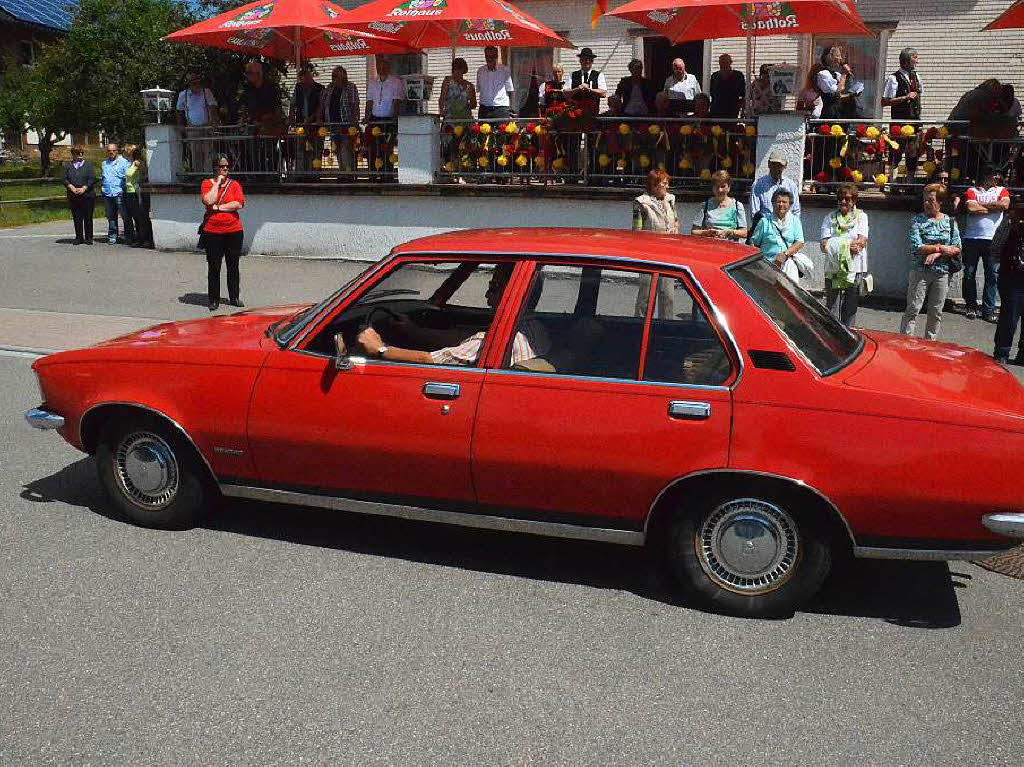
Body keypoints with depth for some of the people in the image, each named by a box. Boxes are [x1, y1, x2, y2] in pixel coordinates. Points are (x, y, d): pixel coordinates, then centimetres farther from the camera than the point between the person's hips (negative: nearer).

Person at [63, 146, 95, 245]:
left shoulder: (89, 165, 8)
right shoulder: (68, 166, 14)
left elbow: (92, 179, -3)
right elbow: (65, 179, 6)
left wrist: (84, 188, -15)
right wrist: (71, 187, -12)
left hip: (87, 195, -2)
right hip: (73, 197, 2)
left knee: (88, 218, -1)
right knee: (76, 218, 3)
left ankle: (88, 238, 6)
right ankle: (79, 238, 10)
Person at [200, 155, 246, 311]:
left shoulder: (234, 184, 6)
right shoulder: (207, 183, 2)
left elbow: (239, 204, -10)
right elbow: (209, 201, -17)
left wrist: (218, 207, -12)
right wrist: (217, 182, -10)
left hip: (234, 230, 2)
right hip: (212, 232, -2)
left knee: (233, 266, 10)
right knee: (214, 267, 2)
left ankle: (234, 297, 22)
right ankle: (214, 300, 10)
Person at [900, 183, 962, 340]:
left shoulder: (950, 221, 8)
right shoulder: (917, 220, -1)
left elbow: (957, 249, 0)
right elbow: (916, 247, -13)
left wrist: (936, 254, -14)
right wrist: (940, 248, -13)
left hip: (942, 272, 3)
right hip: (920, 271, -3)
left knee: (936, 312, 8)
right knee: (913, 309, -5)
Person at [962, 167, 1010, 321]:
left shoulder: (1002, 190, 15)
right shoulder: (972, 190, 9)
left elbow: (1005, 205, -6)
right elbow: (971, 208, -10)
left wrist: (981, 205, -3)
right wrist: (994, 208, -2)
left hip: (993, 239, 1)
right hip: (971, 238, -1)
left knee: (992, 275, -1)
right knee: (969, 274, 3)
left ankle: (988, 310, 3)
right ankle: (971, 307, 15)